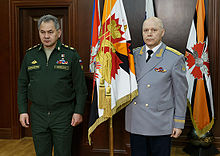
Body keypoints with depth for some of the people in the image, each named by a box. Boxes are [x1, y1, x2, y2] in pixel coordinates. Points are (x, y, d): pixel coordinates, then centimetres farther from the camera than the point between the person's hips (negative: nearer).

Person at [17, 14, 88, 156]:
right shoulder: (30, 55, 6)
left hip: (63, 113, -3)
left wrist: (78, 111, -6)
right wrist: (23, 111, 5)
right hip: (37, 114, 3)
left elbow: (80, 87, -2)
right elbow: (22, 85, 11)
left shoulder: (70, 54, -3)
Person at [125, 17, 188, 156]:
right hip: (136, 123, 4)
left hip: (160, 124, -3)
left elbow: (180, 93, -3)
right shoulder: (133, 55, 7)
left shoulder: (175, 58, -5)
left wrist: (179, 123, -4)